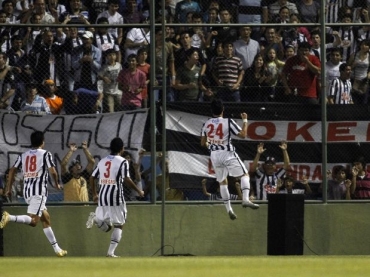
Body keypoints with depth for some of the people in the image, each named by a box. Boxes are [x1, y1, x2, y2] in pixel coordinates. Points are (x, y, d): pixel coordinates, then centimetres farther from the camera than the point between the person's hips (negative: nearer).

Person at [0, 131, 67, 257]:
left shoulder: (23, 155, 15)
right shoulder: (45, 154, 0)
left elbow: (12, 171, 10)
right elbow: (52, 171, -9)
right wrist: (56, 184, 9)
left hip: (26, 190, 7)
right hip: (39, 190, -7)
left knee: (46, 218, 16)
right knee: (33, 221, -17)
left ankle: (57, 249, 19)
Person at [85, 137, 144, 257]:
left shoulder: (102, 161, 13)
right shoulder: (122, 162, -4)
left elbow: (92, 178, 13)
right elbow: (127, 179, -13)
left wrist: (94, 194, 25)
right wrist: (139, 191, -1)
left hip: (102, 197, 5)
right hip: (116, 196, -5)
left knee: (106, 227, 14)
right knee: (118, 225, 7)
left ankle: (96, 218, -18)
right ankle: (111, 252, -4)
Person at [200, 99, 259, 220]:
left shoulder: (206, 124, 2)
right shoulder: (228, 122, -12)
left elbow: (203, 143, 9)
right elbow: (243, 134, -12)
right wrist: (245, 120, 0)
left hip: (214, 155, 4)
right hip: (227, 153, -4)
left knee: (222, 182, 14)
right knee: (244, 174, 3)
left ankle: (228, 208, 10)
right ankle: (246, 199, -19)